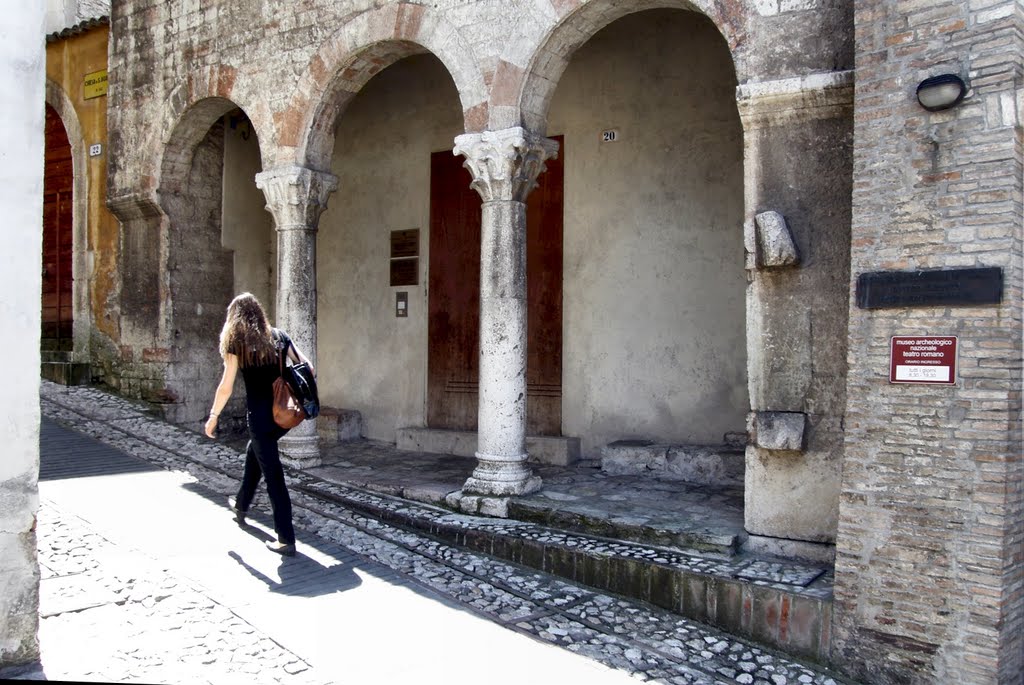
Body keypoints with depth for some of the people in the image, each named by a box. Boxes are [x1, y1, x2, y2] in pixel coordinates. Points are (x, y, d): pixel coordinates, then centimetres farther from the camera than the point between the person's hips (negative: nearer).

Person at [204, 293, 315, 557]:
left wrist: (213, 416, 7)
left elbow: (226, 387, -5)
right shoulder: (278, 336, 8)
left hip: (260, 416, -6)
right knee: (254, 451, 31)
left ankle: (286, 539, 1)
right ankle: (241, 505, 49)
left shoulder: (236, 342, -3)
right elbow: (308, 368, 3)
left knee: (273, 474, -1)